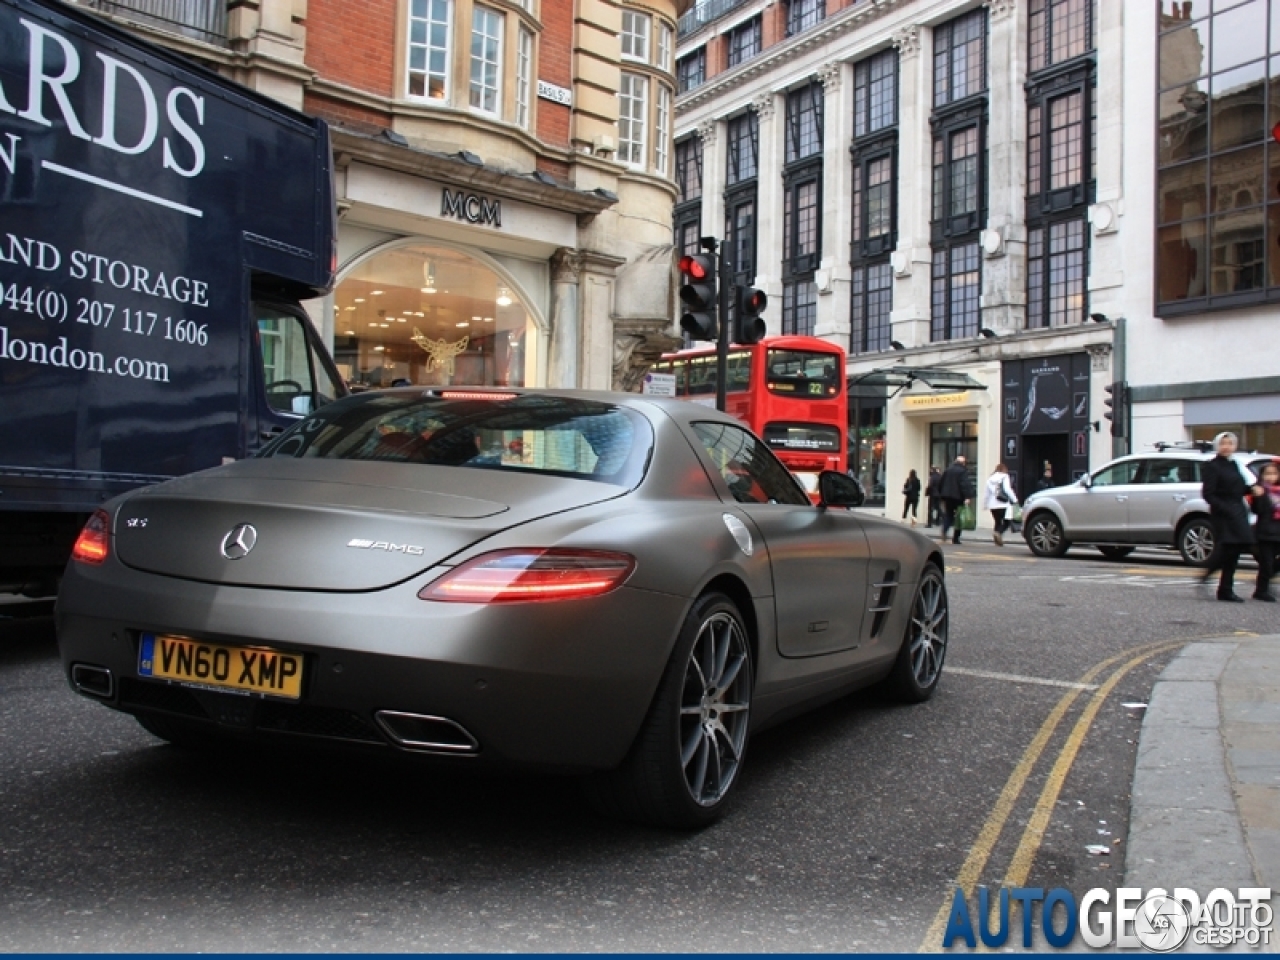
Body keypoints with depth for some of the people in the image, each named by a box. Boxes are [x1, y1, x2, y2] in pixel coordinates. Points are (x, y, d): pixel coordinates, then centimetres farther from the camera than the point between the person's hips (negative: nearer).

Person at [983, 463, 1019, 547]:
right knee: (1006, 522, -1)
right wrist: (1014, 499, -8)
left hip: (993, 505, 5)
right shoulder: (1004, 477, 0)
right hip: (1003, 504, -5)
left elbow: (987, 493, 17)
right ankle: (999, 533, -26)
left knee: (998, 522, 12)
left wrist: (985, 505, 24)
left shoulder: (990, 478, 15)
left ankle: (998, 541, 6)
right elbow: (1007, 489, -11)